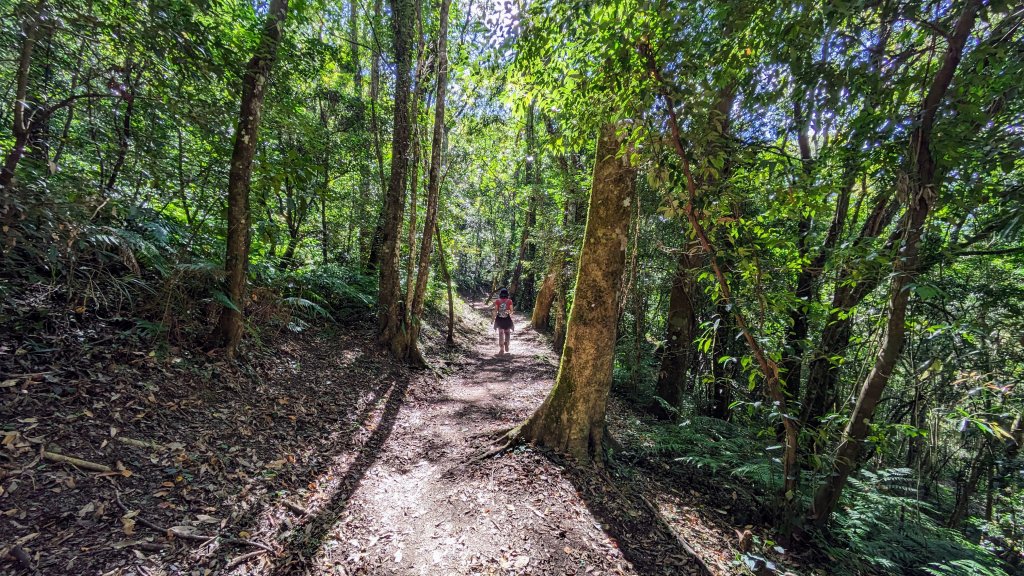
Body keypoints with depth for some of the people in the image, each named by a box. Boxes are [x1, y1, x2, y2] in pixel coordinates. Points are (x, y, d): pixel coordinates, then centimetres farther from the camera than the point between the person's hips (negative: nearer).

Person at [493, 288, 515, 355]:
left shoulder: (497, 301, -5)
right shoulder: (509, 301, -6)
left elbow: (495, 311, -6)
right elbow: (511, 311, -5)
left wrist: (494, 318, 2)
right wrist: (511, 312, 16)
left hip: (499, 319, 1)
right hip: (507, 319, -1)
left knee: (500, 334, 9)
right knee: (507, 333, 18)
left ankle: (501, 349, 8)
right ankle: (506, 347, 7)